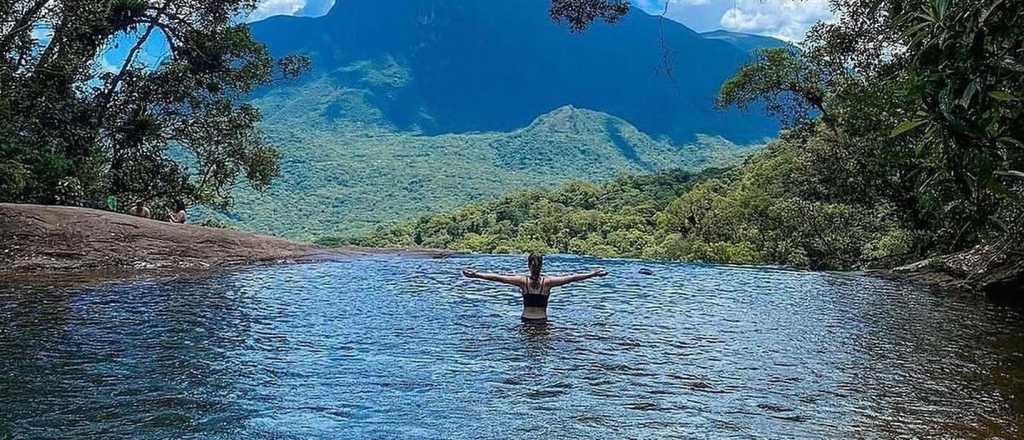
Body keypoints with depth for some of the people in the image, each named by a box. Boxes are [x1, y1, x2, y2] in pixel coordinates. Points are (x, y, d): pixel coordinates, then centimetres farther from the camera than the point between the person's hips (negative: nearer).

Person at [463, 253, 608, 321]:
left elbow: (498, 277, -6)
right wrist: (594, 274, -4)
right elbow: (572, 278, -7)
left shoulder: (523, 281, -4)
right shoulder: (548, 281, -6)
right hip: (542, 320, -1)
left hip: (526, 320, 1)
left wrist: (476, 275, -3)